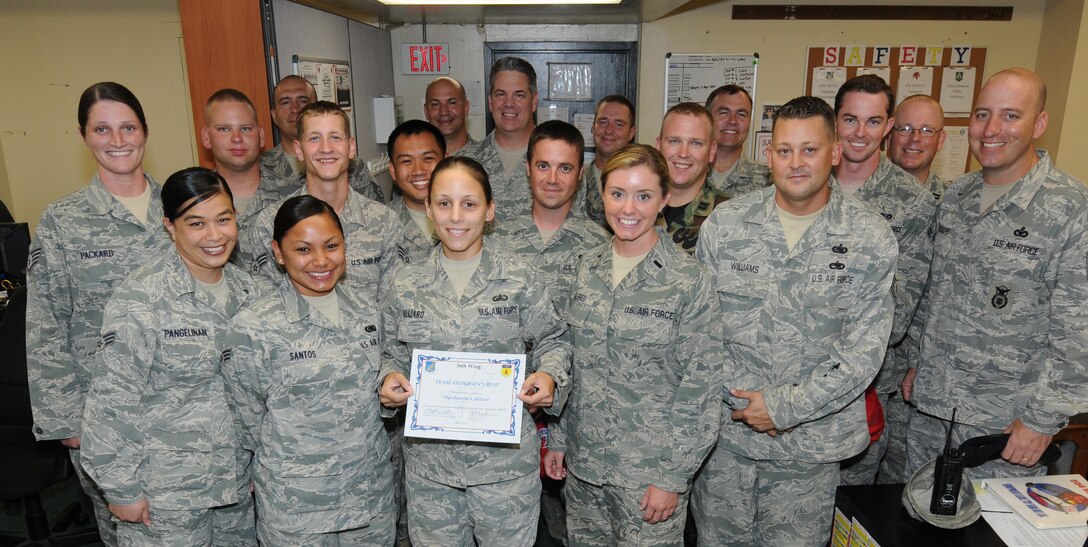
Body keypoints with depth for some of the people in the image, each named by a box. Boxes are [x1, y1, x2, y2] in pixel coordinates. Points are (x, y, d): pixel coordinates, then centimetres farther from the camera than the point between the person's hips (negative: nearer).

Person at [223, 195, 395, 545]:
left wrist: (392, 391, -1)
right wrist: (291, 462, 4)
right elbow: (249, 418, -3)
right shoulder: (252, 328, -14)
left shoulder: (367, 313, 1)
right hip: (296, 507, -4)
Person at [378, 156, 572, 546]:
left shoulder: (520, 278, -5)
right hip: (429, 456, 2)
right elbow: (393, 352, 10)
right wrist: (389, 378, -10)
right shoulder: (405, 284, 2)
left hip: (505, 453, -2)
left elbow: (552, 339, 3)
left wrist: (549, 376, -16)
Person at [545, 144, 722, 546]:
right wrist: (558, 439, 9)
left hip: (649, 470, -4)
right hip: (584, 461, 5)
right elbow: (573, 364, 9)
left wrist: (673, 478, -12)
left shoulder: (689, 280, -13)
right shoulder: (589, 268, 2)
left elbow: (701, 388, -12)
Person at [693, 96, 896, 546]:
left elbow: (864, 351, -10)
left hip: (813, 439, -1)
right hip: (727, 429, 1)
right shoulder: (725, 223, -4)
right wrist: (741, 398, -10)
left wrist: (785, 407, -14)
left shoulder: (871, 238, -7)